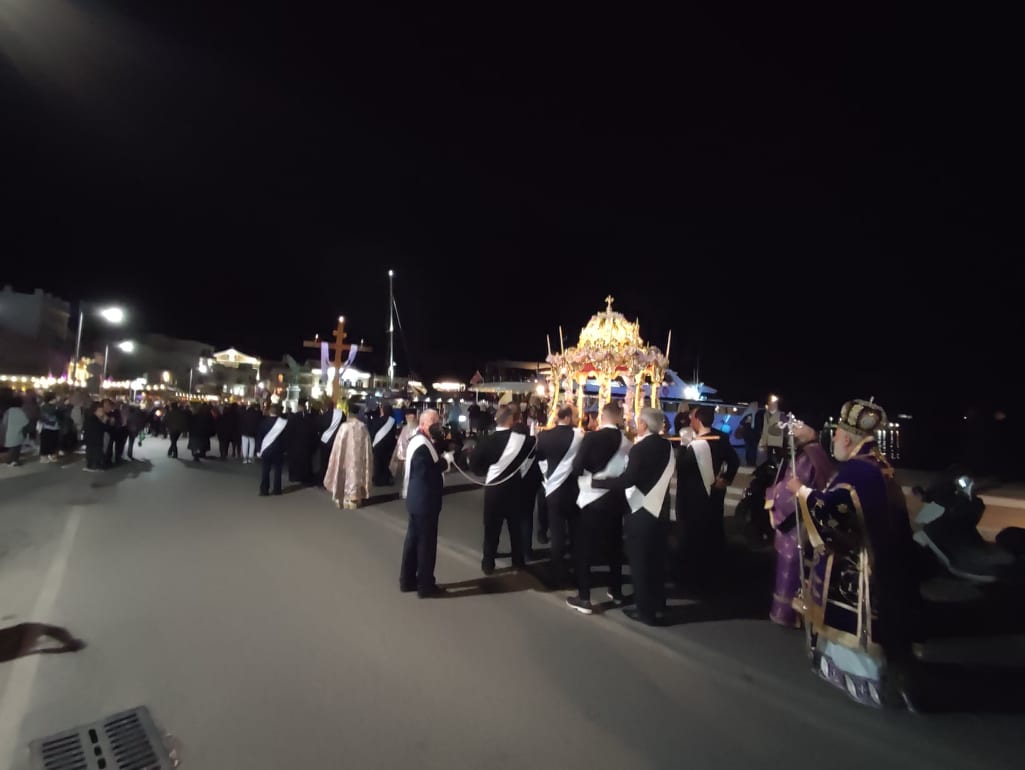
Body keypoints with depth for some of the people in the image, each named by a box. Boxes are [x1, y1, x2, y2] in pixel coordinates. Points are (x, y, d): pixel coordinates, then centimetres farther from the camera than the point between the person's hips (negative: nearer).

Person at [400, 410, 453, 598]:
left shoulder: (417, 440, 10)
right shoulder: (422, 445, -23)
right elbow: (430, 472, -27)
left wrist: (438, 442, -2)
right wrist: (447, 458, -15)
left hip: (416, 499, 10)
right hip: (425, 501, -10)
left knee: (413, 539, 18)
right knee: (426, 543, 2)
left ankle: (407, 580, 30)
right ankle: (425, 586, 15)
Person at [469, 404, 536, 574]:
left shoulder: (486, 440, -14)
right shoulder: (522, 439, -15)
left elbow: (474, 465, -6)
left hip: (493, 489, -1)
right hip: (515, 488, 1)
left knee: (491, 527, 12)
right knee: (516, 526, 18)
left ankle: (488, 563, 20)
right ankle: (518, 560, 30)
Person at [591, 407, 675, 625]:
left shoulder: (639, 448, -22)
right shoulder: (667, 445, 3)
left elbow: (628, 480, -30)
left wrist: (596, 482, -25)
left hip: (641, 510, -8)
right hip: (659, 507, 8)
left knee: (639, 559, 6)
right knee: (656, 556, 21)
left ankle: (646, 610, 15)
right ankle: (658, 602, 35)